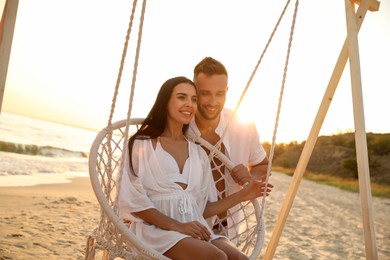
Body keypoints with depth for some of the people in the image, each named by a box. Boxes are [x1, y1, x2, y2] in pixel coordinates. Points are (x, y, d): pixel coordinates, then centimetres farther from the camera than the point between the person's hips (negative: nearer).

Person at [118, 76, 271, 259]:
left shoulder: (198, 153, 17)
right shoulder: (141, 145, 3)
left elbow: (202, 209, 15)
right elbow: (134, 201, -6)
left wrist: (241, 196, 6)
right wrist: (177, 226, -17)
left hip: (193, 229, 5)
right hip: (155, 229, -5)